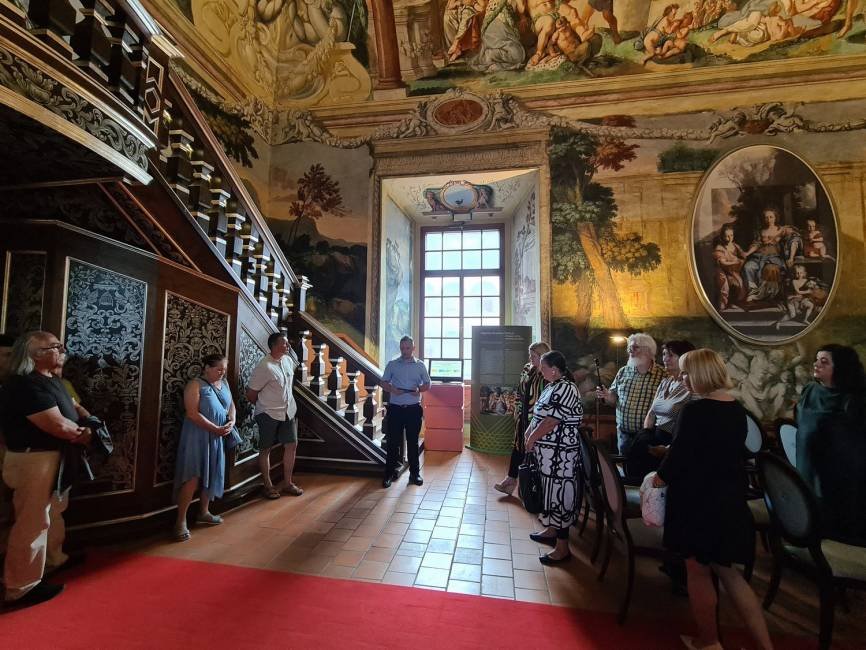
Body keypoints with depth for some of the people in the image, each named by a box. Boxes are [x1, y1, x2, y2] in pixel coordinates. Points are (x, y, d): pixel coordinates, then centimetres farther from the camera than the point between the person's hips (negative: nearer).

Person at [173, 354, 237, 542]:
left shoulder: (224, 383, 8)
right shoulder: (195, 385, -13)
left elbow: (231, 405, 13)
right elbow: (193, 414, -20)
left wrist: (232, 422, -6)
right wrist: (216, 429, -20)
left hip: (217, 438, 7)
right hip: (197, 436, -7)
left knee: (212, 475, 13)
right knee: (192, 477, -10)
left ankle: (203, 512, 30)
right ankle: (181, 521, 1)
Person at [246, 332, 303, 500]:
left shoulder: (288, 359, -1)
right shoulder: (264, 367, -22)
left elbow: (295, 365, 25)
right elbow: (251, 394, -14)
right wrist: (264, 406, 2)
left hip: (288, 412, 6)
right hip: (269, 415, -6)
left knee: (291, 445, 8)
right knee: (266, 449, 9)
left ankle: (287, 483, 22)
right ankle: (267, 485, 24)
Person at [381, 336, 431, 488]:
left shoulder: (420, 365, 3)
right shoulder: (392, 364, 3)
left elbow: (427, 384, 7)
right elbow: (383, 383, 5)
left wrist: (419, 389, -14)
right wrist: (392, 389, -16)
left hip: (413, 408, 0)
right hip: (395, 408, 0)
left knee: (413, 441, 8)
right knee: (393, 441, 4)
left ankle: (414, 473, 20)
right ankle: (390, 473, 15)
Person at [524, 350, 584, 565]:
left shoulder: (565, 389, -22)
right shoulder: (553, 386, 10)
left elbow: (551, 421, -23)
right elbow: (539, 414, 16)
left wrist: (532, 438, -11)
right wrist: (529, 432, 6)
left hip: (560, 454, -10)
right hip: (549, 452, 10)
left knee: (559, 493, -1)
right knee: (551, 490, 20)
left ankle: (562, 548, 10)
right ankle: (552, 530, 37)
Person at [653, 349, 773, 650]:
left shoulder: (694, 411, -22)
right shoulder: (737, 408, 2)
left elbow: (678, 456, -19)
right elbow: (723, 451, 13)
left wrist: (659, 477, 0)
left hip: (698, 501, -7)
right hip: (729, 498, 7)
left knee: (698, 571, 13)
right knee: (727, 570, 23)